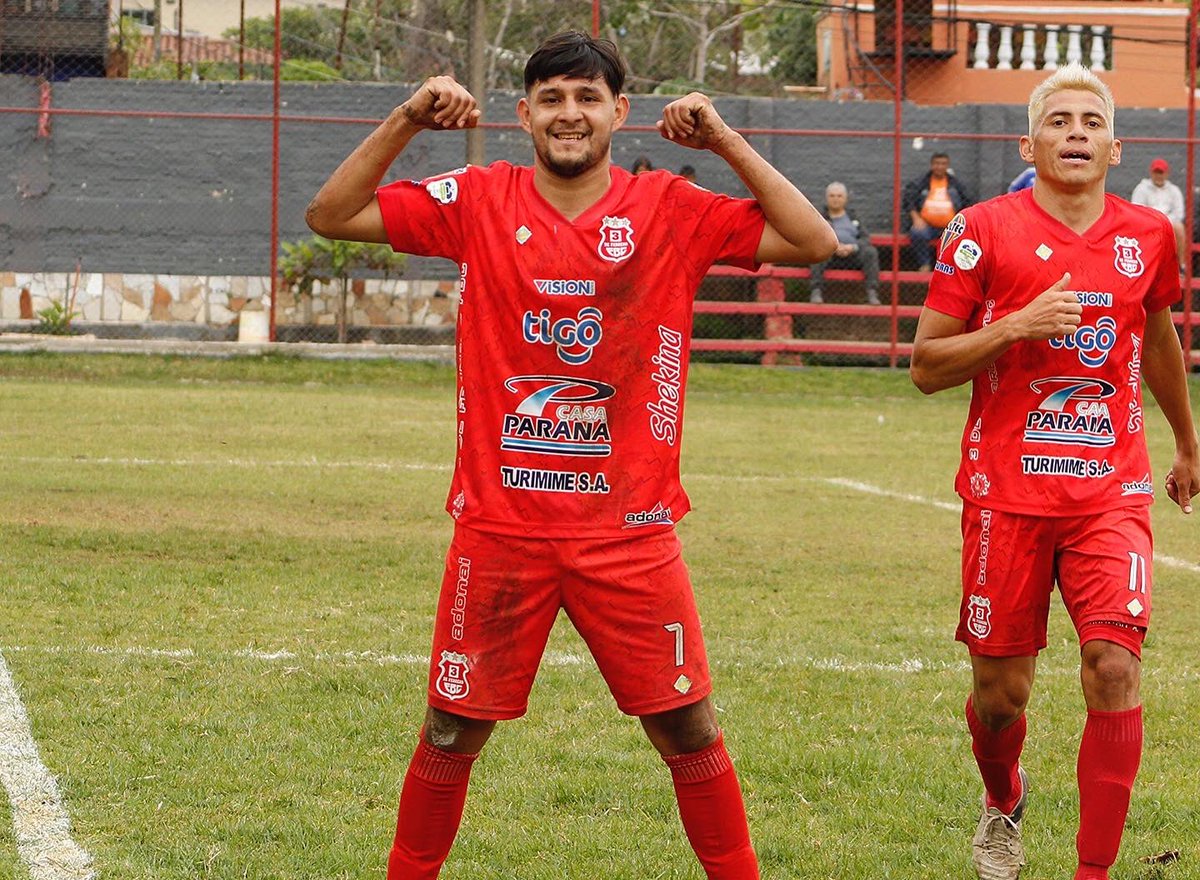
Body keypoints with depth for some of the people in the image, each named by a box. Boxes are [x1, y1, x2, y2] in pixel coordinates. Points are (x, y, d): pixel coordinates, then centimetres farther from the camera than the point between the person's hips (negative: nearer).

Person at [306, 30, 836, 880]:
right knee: (453, 730, 8)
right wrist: (405, 123, -8)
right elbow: (332, 214, 2)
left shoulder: (671, 210, 1)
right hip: (500, 524, 0)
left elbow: (813, 241, -4)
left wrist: (725, 140, -9)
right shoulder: (479, 201, 2)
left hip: (630, 529, 0)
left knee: (688, 727, 3)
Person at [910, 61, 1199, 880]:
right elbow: (926, 366, -3)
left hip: (1112, 492, 2)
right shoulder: (985, 232, -4)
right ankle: (1003, 803, 40)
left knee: (1114, 667, -15)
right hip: (1008, 492, -2)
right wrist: (1017, 326, -18)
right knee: (1001, 690, 5)